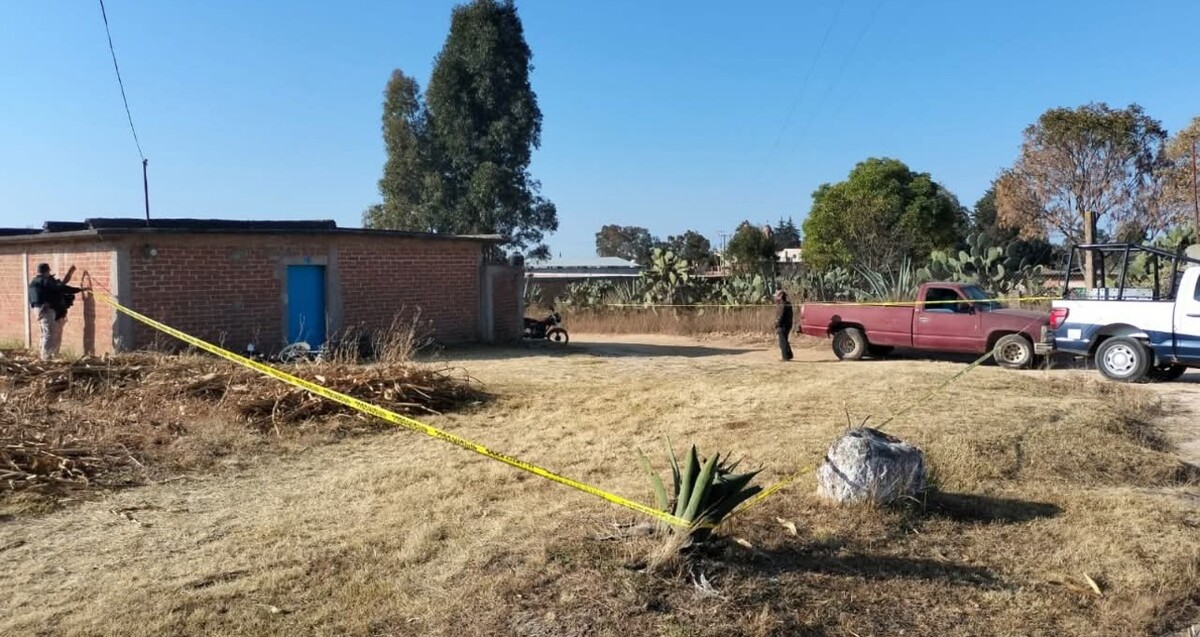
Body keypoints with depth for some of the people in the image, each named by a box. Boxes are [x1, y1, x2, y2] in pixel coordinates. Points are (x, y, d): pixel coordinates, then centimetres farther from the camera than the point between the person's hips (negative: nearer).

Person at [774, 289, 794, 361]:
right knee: (784, 341, 19)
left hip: (783, 326, -10)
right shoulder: (788, 304, 13)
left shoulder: (783, 306, -18)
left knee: (783, 342, -5)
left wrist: (777, 326, -18)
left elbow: (780, 317, -22)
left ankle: (785, 357, -4)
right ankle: (789, 355, 24)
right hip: (787, 325, 10)